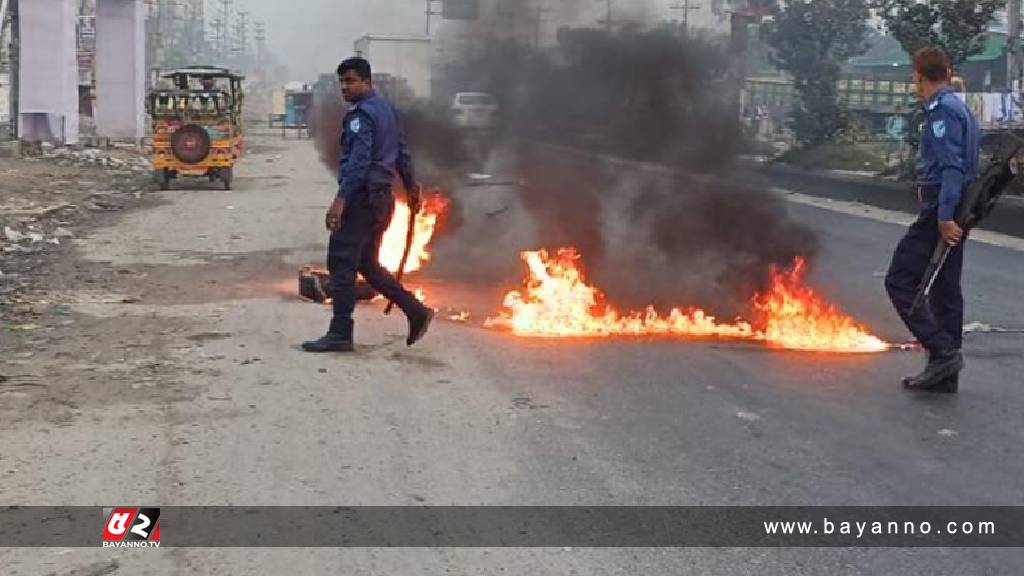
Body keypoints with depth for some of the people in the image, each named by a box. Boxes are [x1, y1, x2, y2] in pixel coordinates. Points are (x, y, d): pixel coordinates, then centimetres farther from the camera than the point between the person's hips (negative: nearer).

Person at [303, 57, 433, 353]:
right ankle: (416, 312, 14)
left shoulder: (361, 114, -13)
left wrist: (340, 200, -30)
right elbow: (402, 150, 23)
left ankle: (340, 335, -3)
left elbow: (359, 160, -24)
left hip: (362, 196, -10)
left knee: (342, 264, -5)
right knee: (368, 264, 17)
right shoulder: (387, 109, 15)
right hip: (382, 196, 10)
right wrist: (410, 185, 34)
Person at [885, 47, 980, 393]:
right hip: (954, 211, 10)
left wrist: (945, 216, -25)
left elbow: (951, 166, -21)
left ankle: (943, 351, -12)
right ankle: (944, 374, 15)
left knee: (900, 281, -7)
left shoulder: (941, 110, -14)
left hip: (940, 212, -10)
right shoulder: (960, 107, 16)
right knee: (945, 290, 11)